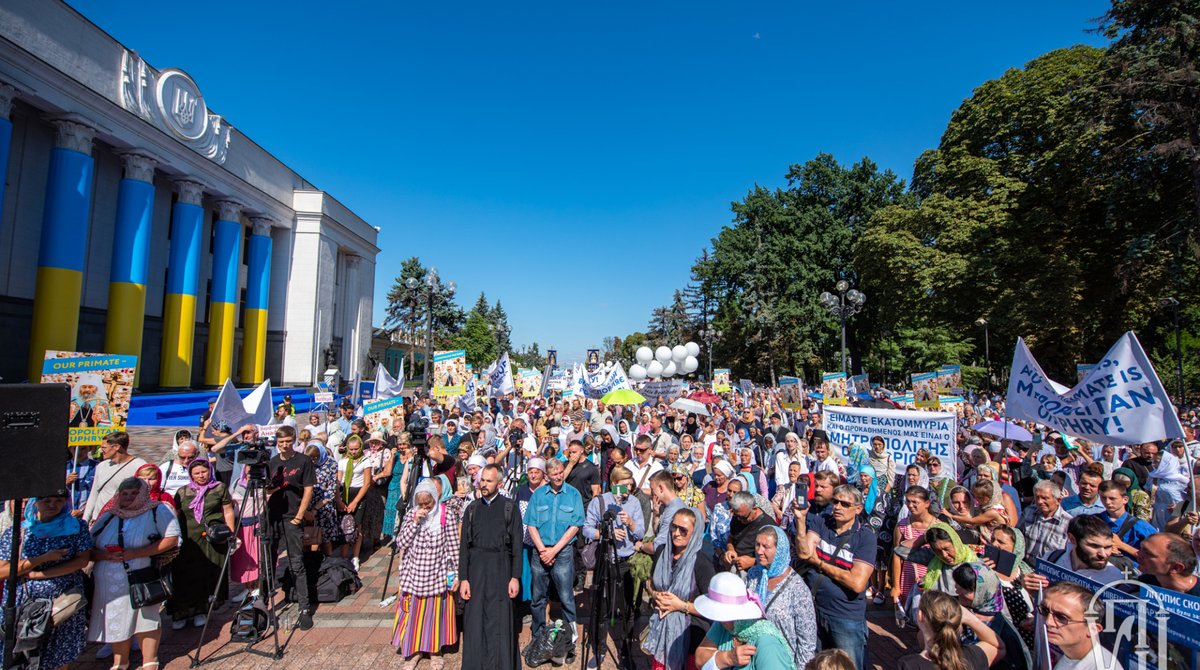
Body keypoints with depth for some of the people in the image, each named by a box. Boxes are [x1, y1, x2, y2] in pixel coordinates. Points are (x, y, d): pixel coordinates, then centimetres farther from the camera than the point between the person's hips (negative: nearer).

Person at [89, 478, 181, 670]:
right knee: (117, 622, 12)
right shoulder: (108, 517, 12)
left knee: (146, 618, 1)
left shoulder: (158, 511, -2)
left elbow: (172, 539, -12)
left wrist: (134, 553, -17)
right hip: (109, 583, 4)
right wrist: (104, 555, -10)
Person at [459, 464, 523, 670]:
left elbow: (517, 544, -2)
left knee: (500, 620, 2)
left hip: (500, 568, -2)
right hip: (475, 568, 2)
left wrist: (515, 576, -7)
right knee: (475, 621, 6)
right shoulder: (472, 508, 7)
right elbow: (464, 544, 5)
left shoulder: (510, 508, 0)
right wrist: (463, 578, -1)